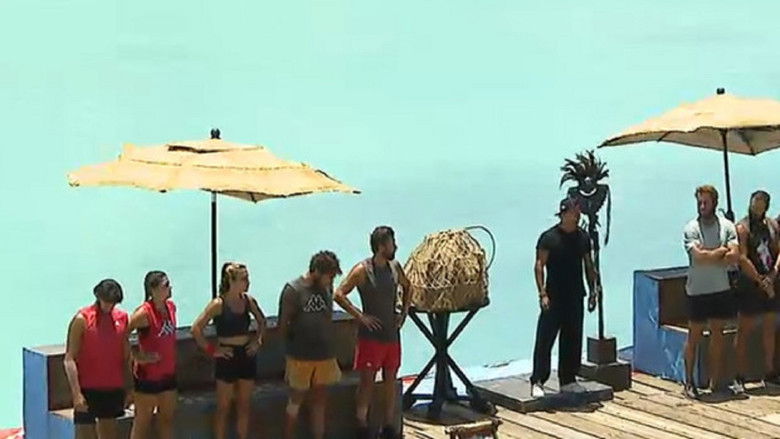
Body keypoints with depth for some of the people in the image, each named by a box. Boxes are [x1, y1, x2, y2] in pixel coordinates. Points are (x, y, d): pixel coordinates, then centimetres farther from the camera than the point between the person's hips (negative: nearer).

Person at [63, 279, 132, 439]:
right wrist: (76, 393, -20)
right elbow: (70, 359, -13)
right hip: (88, 389, -5)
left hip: (113, 389, 5)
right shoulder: (82, 319, -10)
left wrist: (128, 389, 10)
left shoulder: (122, 317, 5)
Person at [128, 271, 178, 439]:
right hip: (148, 376, -7)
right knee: (142, 422, 4)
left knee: (167, 419, 15)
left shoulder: (171, 306, 1)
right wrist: (139, 356, -18)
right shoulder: (144, 313, -21)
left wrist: (172, 359, 10)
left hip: (168, 374, 7)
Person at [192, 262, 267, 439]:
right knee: (224, 407, 6)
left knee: (245, 406, 14)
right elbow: (196, 328, -18)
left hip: (247, 355, 5)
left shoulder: (248, 300, 0)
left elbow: (262, 321, 18)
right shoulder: (218, 304, -16)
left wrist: (258, 340, 6)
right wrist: (212, 350, -15)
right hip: (227, 357, -5)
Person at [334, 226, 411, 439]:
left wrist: (404, 312, 12)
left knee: (391, 379, 11)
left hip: (392, 334, 6)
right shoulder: (362, 270, -13)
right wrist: (361, 317, -16)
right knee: (367, 381, -1)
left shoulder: (395, 267, 5)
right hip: (371, 335, -6)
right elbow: (339, 294, -14)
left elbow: (407, 287, 24)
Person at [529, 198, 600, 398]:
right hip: (553, 297, -5)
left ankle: (568, 380, 20)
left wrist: (593, 289, 10)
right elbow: (539, 265, -10)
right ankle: (537, 382, -2)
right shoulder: (549, 237, -10)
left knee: (573, 340, 10)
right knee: (545, 339, -6)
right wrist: (542, 293, -16)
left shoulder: (583, 237, 6)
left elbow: (588, 265, 14)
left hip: (575, 297, 5)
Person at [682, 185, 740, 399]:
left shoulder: (727, 226, 2)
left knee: (717, 335, 10)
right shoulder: (691, 228, -8)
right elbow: (699, 256, -21)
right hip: (697, 290, -4)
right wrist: (722, 251, -9)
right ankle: (689, 381, 8)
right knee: (694, 336, 1)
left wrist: (709, 257, -15)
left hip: (722, 289, 4)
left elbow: (734, 256, -9)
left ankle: (716, 381, 17)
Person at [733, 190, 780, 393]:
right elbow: (743, 259, -15)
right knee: (744, 332, -2)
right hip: (749, 286, -6)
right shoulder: (742, 228, -8)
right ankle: (740, 378, 1)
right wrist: (761, 281, -15)